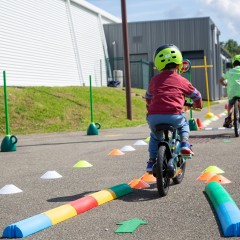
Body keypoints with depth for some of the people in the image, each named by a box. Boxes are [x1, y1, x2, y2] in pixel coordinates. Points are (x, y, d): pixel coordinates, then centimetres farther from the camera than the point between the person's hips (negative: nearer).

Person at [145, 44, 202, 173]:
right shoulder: (182, 81, 13)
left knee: (155, 136, 32)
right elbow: (196, 95, 26)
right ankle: (184, 143, 12)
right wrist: (197, 105, 49)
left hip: (153, 117, 2)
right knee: (184, 124, 33)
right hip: (174, 116, -2)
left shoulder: (155, 80, 20)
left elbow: (148, 97, 36)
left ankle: (152, 161, 24)